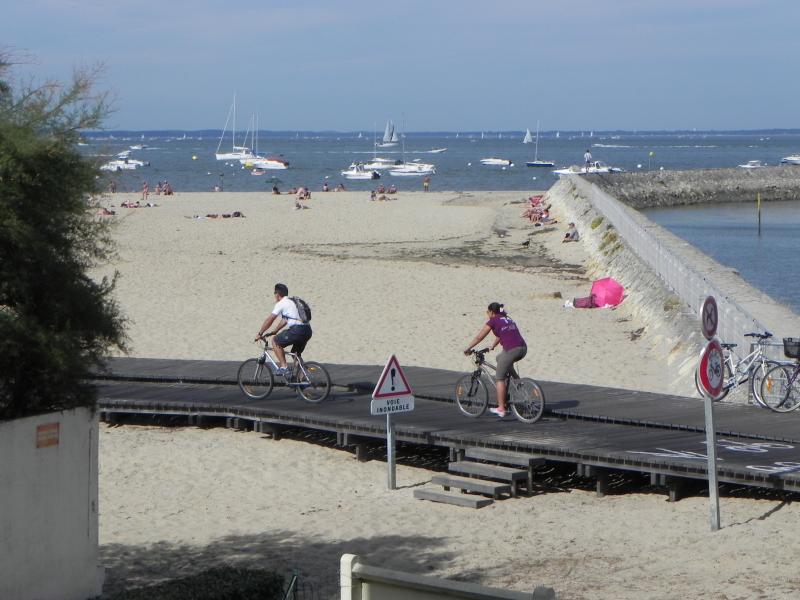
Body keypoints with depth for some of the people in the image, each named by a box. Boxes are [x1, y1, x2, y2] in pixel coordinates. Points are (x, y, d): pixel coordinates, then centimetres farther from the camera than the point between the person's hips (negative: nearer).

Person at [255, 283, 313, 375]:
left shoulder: (281, 303, 0)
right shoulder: (292, 302, 26)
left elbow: (269, 320, 2)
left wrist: (260, 334, 11)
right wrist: (275, 331, 39)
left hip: (297, 330, -8)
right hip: (308, 331, 8)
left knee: (276, 341, 8)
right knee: (296, 354, 24)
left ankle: (284, 367, -1)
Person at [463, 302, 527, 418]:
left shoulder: (493, 321, 4)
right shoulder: (508, 319, 25)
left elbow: (479, 337, 10)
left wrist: (468, 348, 21)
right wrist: (492, 346, 52)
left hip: (511, 350, -7)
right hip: (523, 349, 7)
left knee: (499, 378, 3)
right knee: (500, 358, 32)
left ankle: (501, 408, -1)